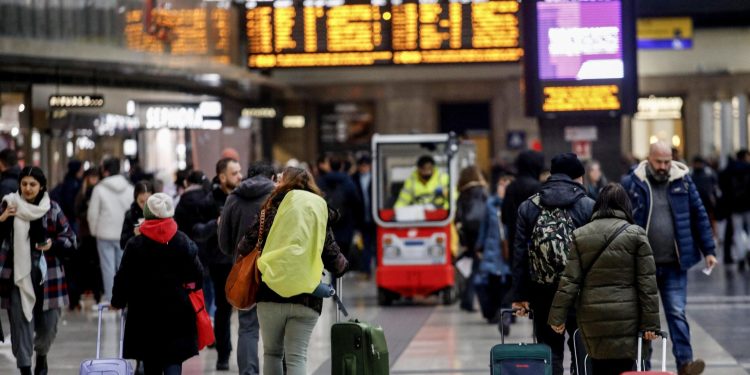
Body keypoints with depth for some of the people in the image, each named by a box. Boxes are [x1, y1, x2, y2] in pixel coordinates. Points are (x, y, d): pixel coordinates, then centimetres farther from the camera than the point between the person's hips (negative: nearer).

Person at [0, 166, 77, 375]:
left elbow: (71, 241, 3)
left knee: (48, 325, 11)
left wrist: (54, 244, -15)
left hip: (47, 276, 1)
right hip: (18, 275, -1)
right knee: (21, 324, -4)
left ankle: (41, 354, 42)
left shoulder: (53, 209, -2)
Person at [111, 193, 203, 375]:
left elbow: (123, 278, -3)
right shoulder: (184, 242, -4)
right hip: (177, 312, 0)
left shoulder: (135, 245, -6)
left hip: (145, 313, 0)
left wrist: (117, 302, 14)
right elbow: (197, 277, -2)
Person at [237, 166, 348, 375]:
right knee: (297, 356, 2)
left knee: (272, 353, 14)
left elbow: (246, 247, 0)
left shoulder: (274, 207, 2)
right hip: (307, 297, 1)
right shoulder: (321, 211, 8)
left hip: (271, 292, -1)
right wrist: (342, 265, 33)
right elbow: (332, 257, 10)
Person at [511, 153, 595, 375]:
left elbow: (520, 253, 4)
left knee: (549, 350, 9)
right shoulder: (588, 207, -3)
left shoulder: (528, 207, 5)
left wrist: (520, 296, 7)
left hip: (542, 292, 2)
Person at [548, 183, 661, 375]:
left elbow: (570, 280, 2)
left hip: (591, 315, 3)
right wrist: (650, 322, 0)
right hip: (625, 315, -2)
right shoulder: (635, 234, -1)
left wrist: (558, 316, 7)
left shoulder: (580, 235, 5)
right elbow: (647, 281, -2)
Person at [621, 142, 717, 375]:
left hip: (675, 263, 1)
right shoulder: (631, 184, -3)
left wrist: (708, 251, 6)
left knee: (677, 313, -6)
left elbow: (699, 216, 8)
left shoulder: (683, 181, 4)